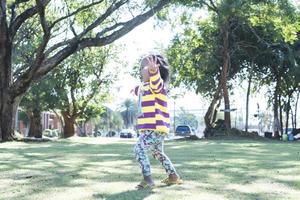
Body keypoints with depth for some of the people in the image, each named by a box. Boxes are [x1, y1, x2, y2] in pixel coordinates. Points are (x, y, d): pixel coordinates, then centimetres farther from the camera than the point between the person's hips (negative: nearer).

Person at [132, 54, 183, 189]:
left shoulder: (157, 83, -13)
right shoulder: (145, 87, 19)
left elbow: (156, 82, -40)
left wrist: (153, 70, -59)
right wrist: (136, 90, 64)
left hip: (155, 128, -11)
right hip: (154, 128, 11)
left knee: (139, 149, -16)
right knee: (158, 153, 23)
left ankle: (148, 179, -16)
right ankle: (173, 176, 31)